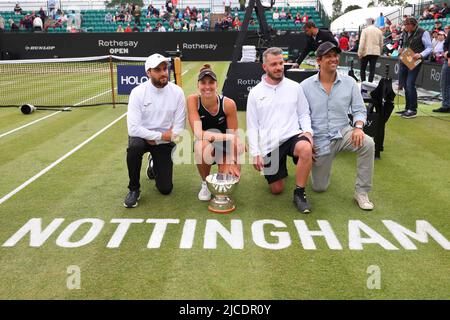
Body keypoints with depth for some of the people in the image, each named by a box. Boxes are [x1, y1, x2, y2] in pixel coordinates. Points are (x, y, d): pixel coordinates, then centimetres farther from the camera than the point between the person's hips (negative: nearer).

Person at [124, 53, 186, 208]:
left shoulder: (177, 92, -13)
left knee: (165, 189, -2)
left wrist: (156, 140, -18)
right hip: (142, 136, -1)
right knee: (134, 146, -39)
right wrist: (161, 135, -23)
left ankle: (154, 165, 35)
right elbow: (133, 128, -24)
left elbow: (179, 127, -12)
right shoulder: (138, 92, -18)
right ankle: (134, 189, -14)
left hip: (165, 141, 2)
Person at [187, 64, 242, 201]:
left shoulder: (228, 104, -22)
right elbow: (198, 133, -29)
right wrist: (226, 137, -38)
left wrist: (232, 163, -13)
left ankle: (225, 168, 19)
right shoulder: (193, 100, -21)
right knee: (202, 146, -37)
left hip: (225, 148, 0)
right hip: (204, 144, 0)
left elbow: (234, 135, -12)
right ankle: (205, 183, -7)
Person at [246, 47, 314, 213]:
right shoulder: (255, 93, 3)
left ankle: (299, 193, -18)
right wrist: (255, 153, -5)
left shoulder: (294, 87, 5)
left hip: (292, 136, 0)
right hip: (269, 144, 0)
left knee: (306, 149, -37)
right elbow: (252, 126, 3)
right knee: (276, 189, 2)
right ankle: (278, 170, 38)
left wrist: (308, 131, -11)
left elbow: (304, 114, 10)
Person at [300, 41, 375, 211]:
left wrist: (358, 127, -21)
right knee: (319, 187, 5)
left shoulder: (349, 82, -3)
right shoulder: (305, 86, -6)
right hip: (319, 140, -1)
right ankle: (320, 163, 41)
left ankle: (361, 192, -16)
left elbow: (359, 110, 0)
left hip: (343, 133, 1)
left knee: (368, 143, -33)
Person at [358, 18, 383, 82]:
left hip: (366, 52, -3)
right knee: (372, 69, 4)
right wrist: (380, 52, 20)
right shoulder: (379, 31, 8)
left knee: (363, 69, 7)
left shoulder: (365, 30, -6)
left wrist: (360, 53, -9)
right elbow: (381, 44, 11)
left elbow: (362, 43, -12)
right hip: (375, 52, 4)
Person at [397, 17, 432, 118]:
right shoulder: (405, 33, 9)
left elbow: (429, 48, -8)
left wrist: (420, 55, -26)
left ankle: (413, 110, -3)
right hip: (404, 61, 7)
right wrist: (401, 49, 2)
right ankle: (408, 108, 21)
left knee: (410, 85, -12)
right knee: (403, 84, 9)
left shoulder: (423, 33, -9)